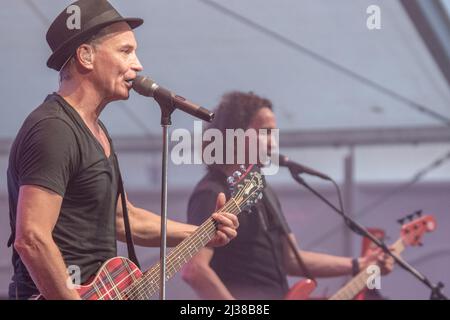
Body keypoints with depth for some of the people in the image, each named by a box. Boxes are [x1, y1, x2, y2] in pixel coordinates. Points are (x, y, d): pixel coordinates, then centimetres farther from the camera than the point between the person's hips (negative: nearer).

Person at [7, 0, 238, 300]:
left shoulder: (96, 130, 14)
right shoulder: (54, 130, -17)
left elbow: (121, 218, 22)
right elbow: (31, 239, -25)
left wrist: (203, 234, 14)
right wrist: (75, 298, -23)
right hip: (56, 294, -9)